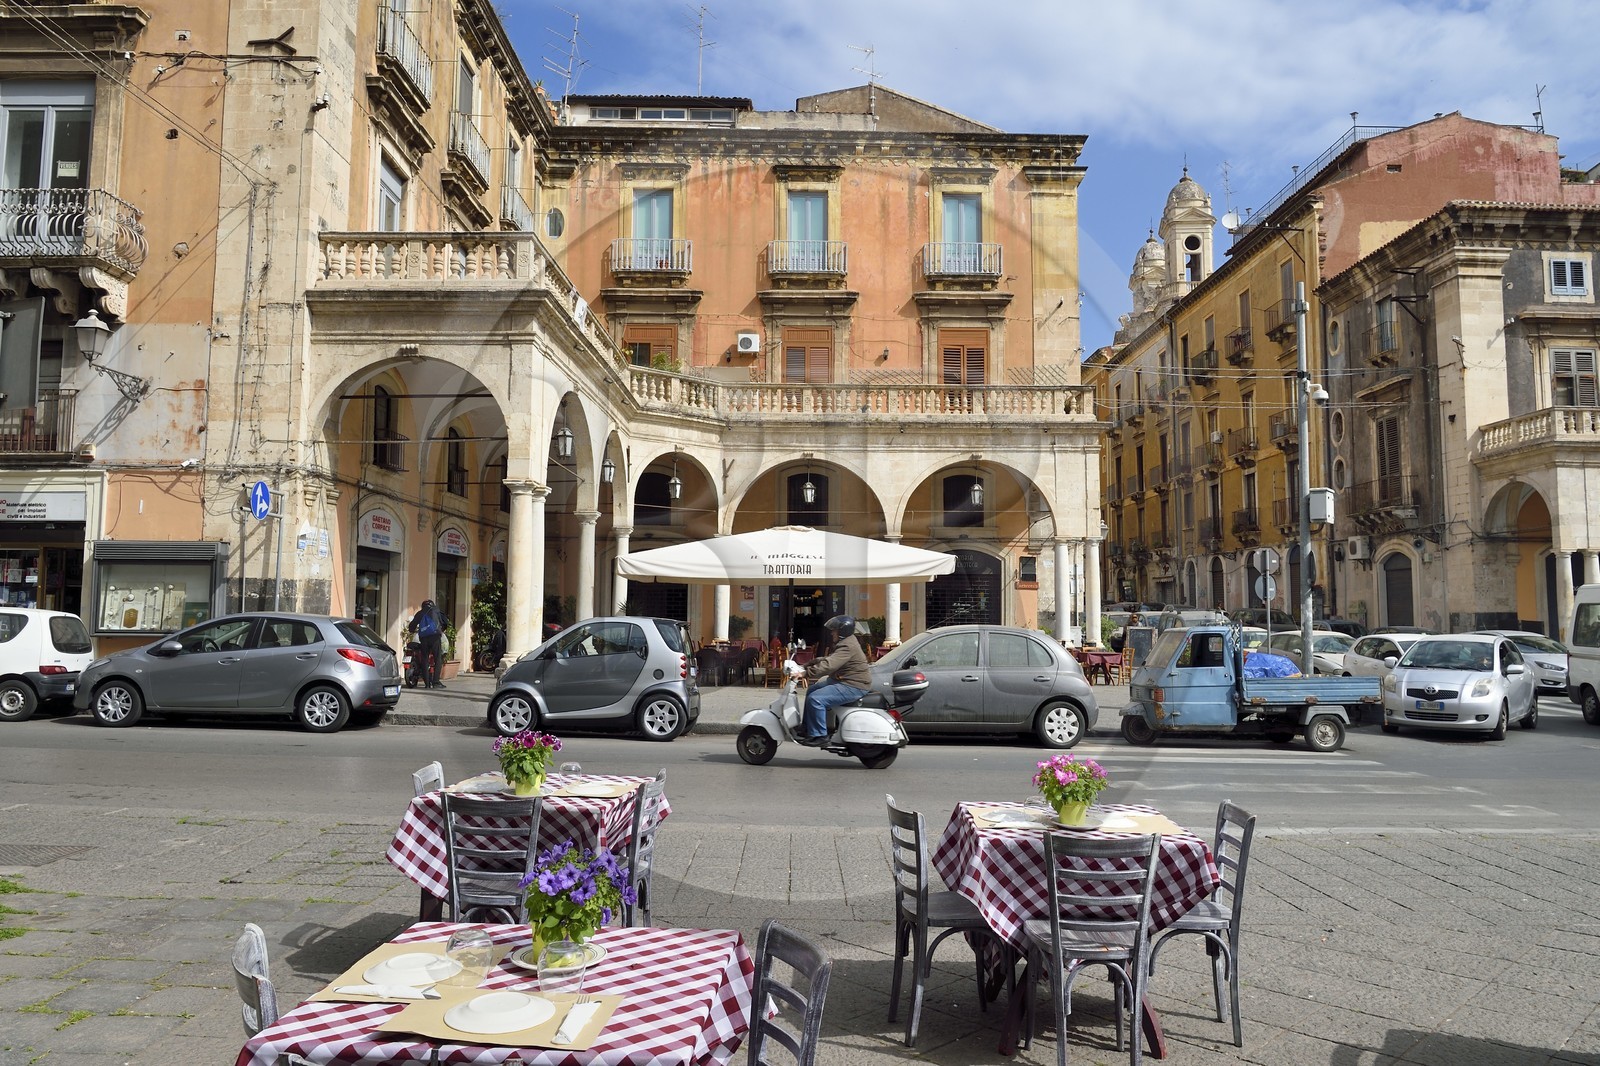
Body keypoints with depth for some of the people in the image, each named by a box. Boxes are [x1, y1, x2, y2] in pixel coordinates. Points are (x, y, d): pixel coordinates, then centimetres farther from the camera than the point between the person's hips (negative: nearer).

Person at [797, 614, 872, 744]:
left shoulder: (847, 647, -21)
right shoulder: (844, 643, 15)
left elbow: (829, 665, -32)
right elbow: (826, 659, 19)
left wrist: (806, 673, -33)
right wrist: (806, 666, 8)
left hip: (853, 687, -12)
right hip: (843, 681, 12)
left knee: (815, 699, -23)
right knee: (811, 691, 20)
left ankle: (818, 734, -13)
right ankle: (807, 728, 26)